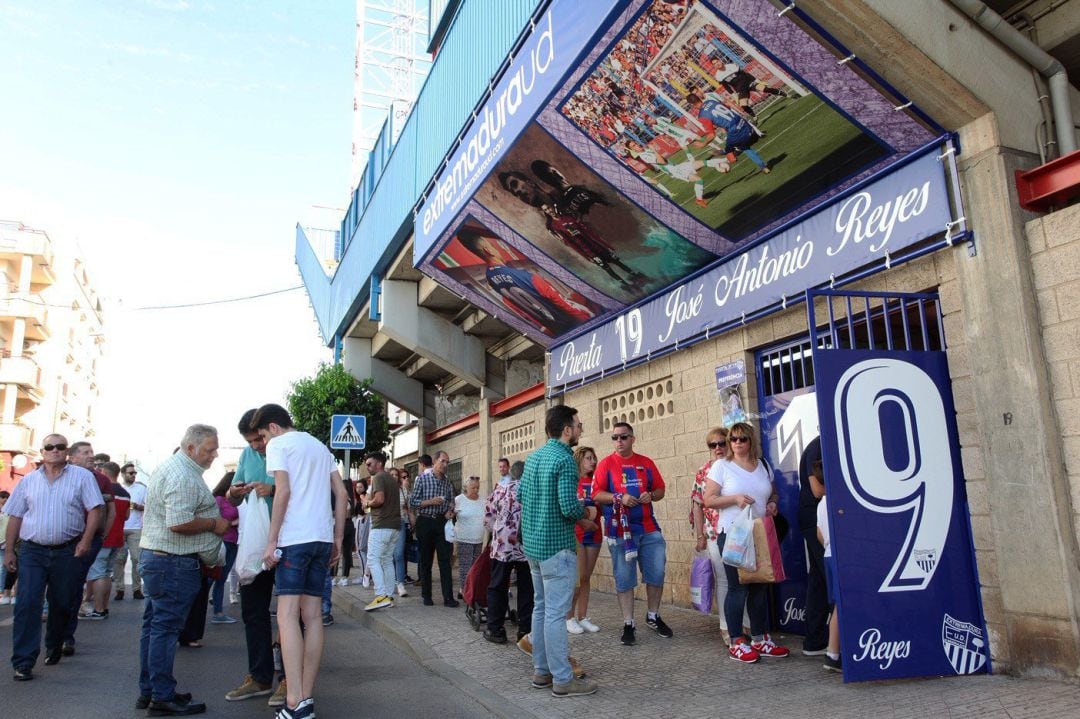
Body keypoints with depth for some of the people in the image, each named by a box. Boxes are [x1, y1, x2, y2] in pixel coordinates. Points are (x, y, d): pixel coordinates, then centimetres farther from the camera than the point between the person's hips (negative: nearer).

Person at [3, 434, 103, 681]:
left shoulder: (82, 477, 0)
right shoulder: (29, 480, 8)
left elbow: (96, 510, -5)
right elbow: (15, 517, 11)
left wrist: (86, 540, -14)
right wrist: (9, 551, 7)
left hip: (68, 552, -1)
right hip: (32, 551, 1)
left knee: (62, 604, 11)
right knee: (26, 604, -7)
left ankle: (54, 647, 34)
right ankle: (23, 662, -2)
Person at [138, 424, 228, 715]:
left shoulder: (169, 467, 16)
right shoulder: (184, 477, -19)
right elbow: (179, 523, -27)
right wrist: (214, 524, -14)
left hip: (154, 557, 11)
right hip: (175, 563, -11)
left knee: (154, 625, 15)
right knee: (166, 628, -4)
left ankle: (149, 691, 25)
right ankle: (163, 698, 3)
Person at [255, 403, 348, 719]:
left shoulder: (278, 445, 2)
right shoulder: (320, 446, 21)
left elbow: (283, 491, -11)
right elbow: (342, 495, 15)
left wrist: (271, 541, -9)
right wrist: (338, 538, 17)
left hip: (294, 538, -7)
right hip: (322, 538, 7)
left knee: (287, 616, -8)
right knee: (312, 616, 8)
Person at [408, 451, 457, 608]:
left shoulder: (448, 482, 9)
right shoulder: (422, 478, -1)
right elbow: (412, 502, -4)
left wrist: (450, 511, -5)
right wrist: (430, 502, -16)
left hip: (442, 522, 2)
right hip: (425, 521, -2)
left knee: (445, 559, -5)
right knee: (426, 560, 7)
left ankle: (448, 597, -7)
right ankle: (426, 595, 18)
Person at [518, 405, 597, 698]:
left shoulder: (533, 457, 9)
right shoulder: (564, 459, -18)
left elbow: (520, 493, 15)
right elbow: (569, 507, -24)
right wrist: (582, 509, -4)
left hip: (532, 543, 9)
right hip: (557, 545, -9)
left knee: (540, 607, 16)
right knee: (556, 613, -2)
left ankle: (541, 671, 25)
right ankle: (563, 679, 6)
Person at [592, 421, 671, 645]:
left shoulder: (646, 462, 9)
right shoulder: (606, 464, -1)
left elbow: (661, 490, 13)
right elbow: (597, 495, -5)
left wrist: (650, 495, -8)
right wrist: (619, 498, -18)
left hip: (649, 529, 3)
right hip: (620, 531, -3)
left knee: (656, 574, 8)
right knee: (624, 579, 2)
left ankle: (653, 617, 27)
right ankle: (628, 625, 12)